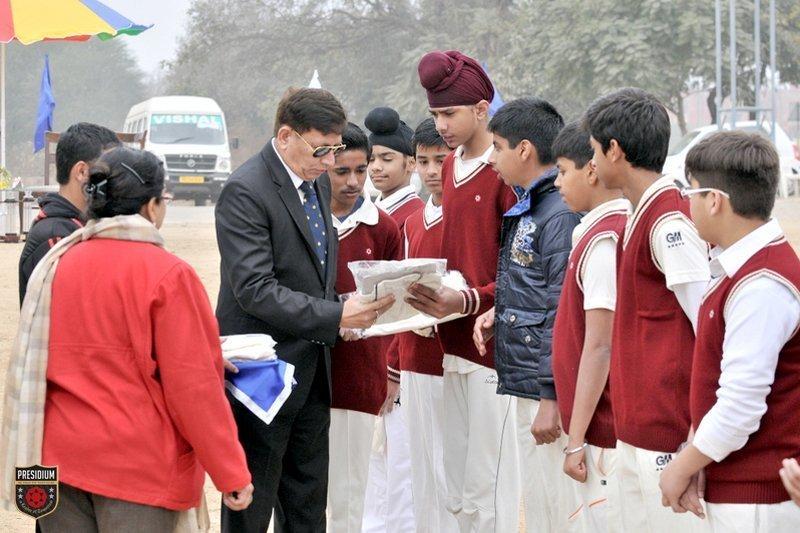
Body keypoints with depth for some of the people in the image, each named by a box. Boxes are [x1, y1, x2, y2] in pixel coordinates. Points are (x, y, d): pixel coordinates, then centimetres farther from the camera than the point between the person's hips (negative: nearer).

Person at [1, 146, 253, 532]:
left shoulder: (56, 264, 4)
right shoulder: (166, 274, -12)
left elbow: (36, 363, 13)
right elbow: (193, 384, -13)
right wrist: (231, 472, -7)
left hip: (58, 456, 5)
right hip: (138, 465, -5)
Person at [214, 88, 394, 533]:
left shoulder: (318, 184, 10)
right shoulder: (245, 191, -17)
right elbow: (256, 290, -24)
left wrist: (347, 311, 3)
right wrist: (335, 317, -27)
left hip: (312, 374, 8)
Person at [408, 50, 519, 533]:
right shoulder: (451, 167, 14)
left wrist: (468, 301, -24)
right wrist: (431, 297, 6)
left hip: (492, 346, -8)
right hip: (454, 346, 8)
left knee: (488, 488, -6)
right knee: (458, 490, 12)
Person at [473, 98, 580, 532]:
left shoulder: (561, 214, -16)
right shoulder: (526, 209, 15)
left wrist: (552, 399, -22)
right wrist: (498, 312, 6)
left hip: (545, 393, -10)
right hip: (523, 386, 10)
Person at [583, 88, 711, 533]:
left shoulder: (669, 221, -15)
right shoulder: (642, 217, 14)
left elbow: (710, 326, -18)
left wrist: (701, 428, -19)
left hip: (669, 432, -10)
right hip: (636, 427, 10)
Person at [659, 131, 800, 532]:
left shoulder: (761, 287, -21)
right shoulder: (739, 268, 10)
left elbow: (740, 407, -23)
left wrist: (682, 468, -11)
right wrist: (694, 464, 11)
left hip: (757, 500, -9)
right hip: (733, 489, 9)